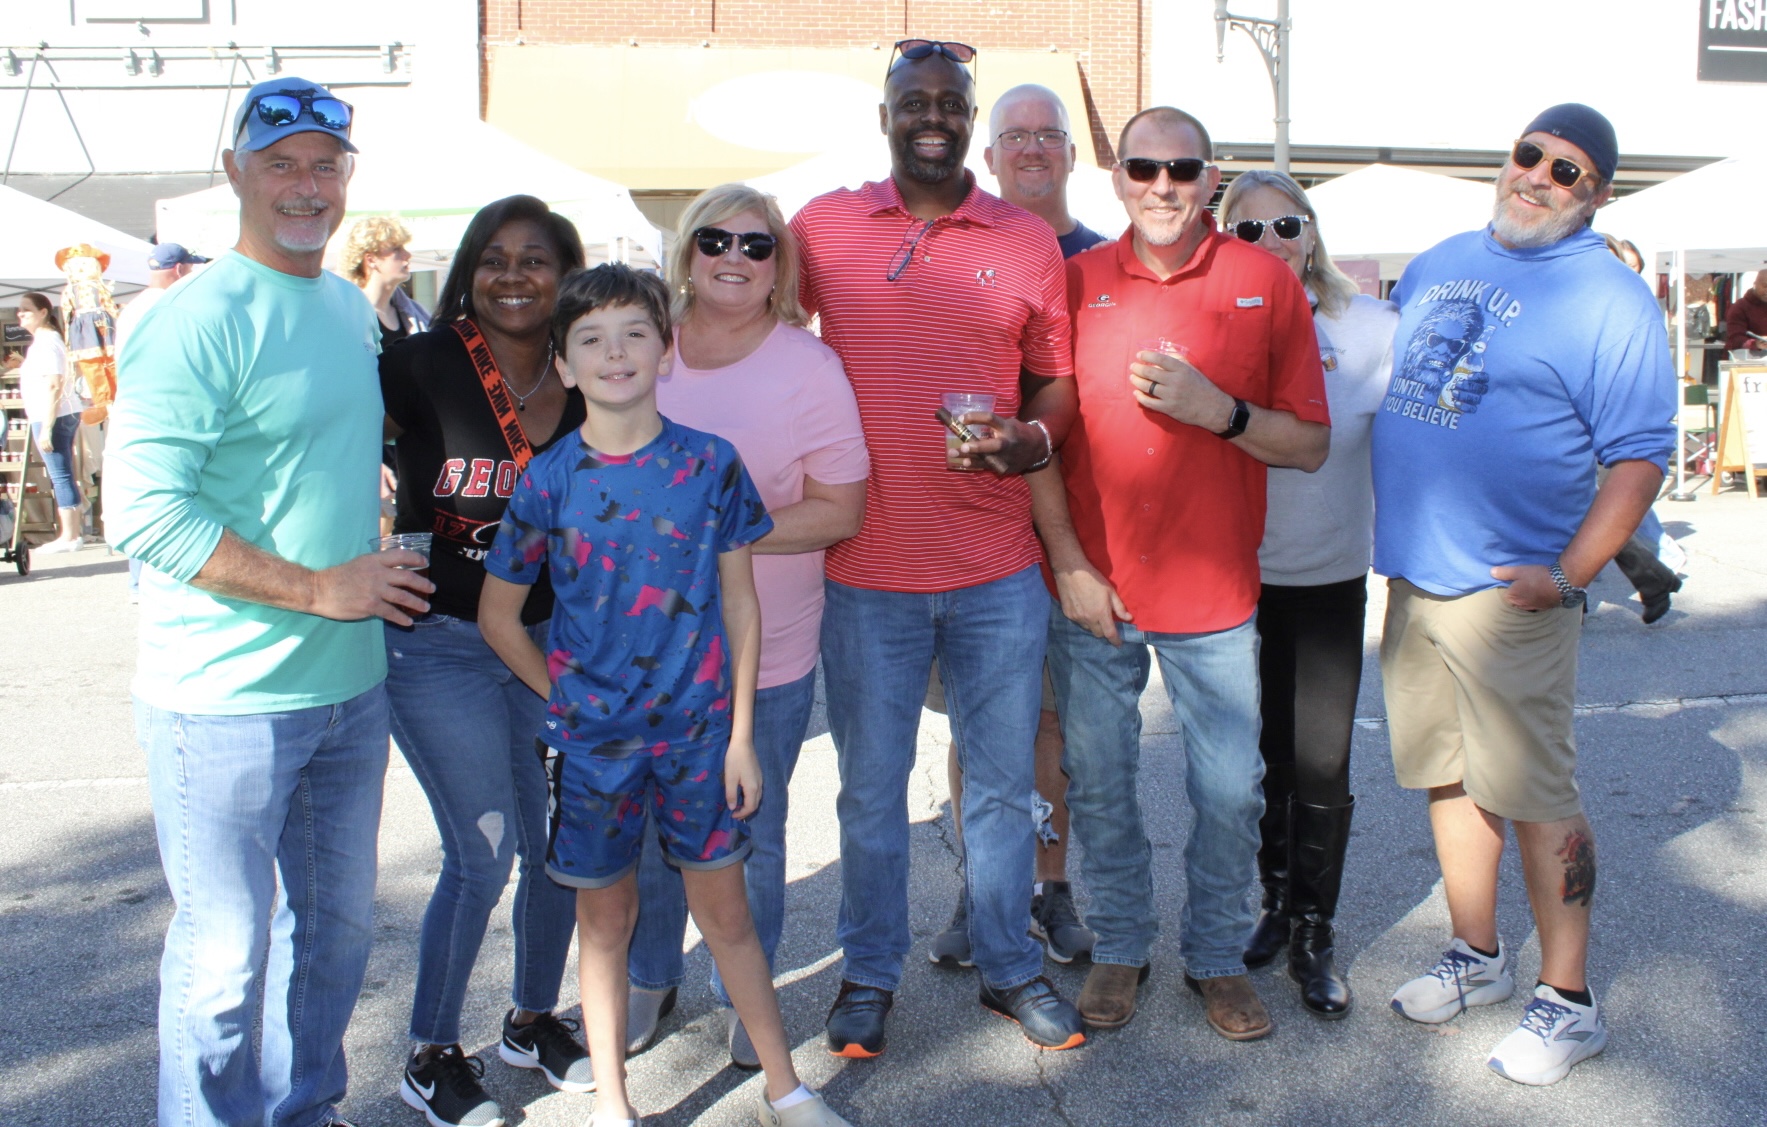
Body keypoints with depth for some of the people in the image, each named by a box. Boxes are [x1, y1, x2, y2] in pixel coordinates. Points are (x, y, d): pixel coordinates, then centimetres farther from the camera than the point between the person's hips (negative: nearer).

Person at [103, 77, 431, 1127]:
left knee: (339, 920, 20)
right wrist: (319, 588, -19)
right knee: (225, 952, 5)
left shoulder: (355, 308, 10)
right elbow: (144, 510, -21)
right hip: (227, 697, -8)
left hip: (351, 684, 8)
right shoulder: (200, 319, -14)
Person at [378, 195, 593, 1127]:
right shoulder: (422, 365, -11)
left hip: (551, 640, 5)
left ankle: (533, 1018, 35)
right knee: (482, 855, -2)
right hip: (440, 645, -4)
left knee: (561, 842, 10)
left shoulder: (587, 387, 2)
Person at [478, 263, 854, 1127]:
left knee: (724, 908, 11)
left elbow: (739, 601, -1)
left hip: (699, 728, 0)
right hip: (592, 733, 0)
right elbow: (497, 616, 3)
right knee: (606, 916, 13)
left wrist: (741, 733, -3)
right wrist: (564, 697, -1)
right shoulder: (549, 480, -6)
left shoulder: (709, 463, -5)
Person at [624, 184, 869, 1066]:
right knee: (646, 828, 15)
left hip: (765, 656, -2)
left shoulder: (808, 366, -8)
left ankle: (744, 994, 34)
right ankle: (649, 980, 38)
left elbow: (839, 511, -10)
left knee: (749, 835, 12)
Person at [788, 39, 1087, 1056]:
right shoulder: (823, 227, 3)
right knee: (871, 786, 11)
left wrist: (1029, 439, -13)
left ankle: (1012, 967, 31)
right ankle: (870, 974, 29)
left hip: (999, 571, 1)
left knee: (1003, 781, 12)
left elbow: (1056, 383, 9)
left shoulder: (1029, 242, 4)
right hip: (868, 566, 0)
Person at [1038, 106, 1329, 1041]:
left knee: (1230, 791, 7)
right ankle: (1119, 947, 32)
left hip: (1214, 592, 0)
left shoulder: (1266, 283, -1)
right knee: (1098, 783, 11)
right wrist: (1068, 562, -6)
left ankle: (1218, 956, 30)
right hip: (1090, 588, 1)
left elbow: (1310, 445, -1)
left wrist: (1218, 409, -18)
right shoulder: (1075, 283, 0)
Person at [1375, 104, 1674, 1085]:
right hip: (1412, 580, 6)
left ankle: (1568, 1001, 14)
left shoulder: (1611, 299, -7)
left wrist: (1568, 576, -18)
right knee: (1449, 776, 14)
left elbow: (1641, 456, -10)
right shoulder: (1439, 264, 13)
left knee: (1536, 796, 0)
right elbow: (1385, 385, 23)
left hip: (1512, 594, -6)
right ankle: (1479, 957, 31)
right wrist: (1383, 526, 15)